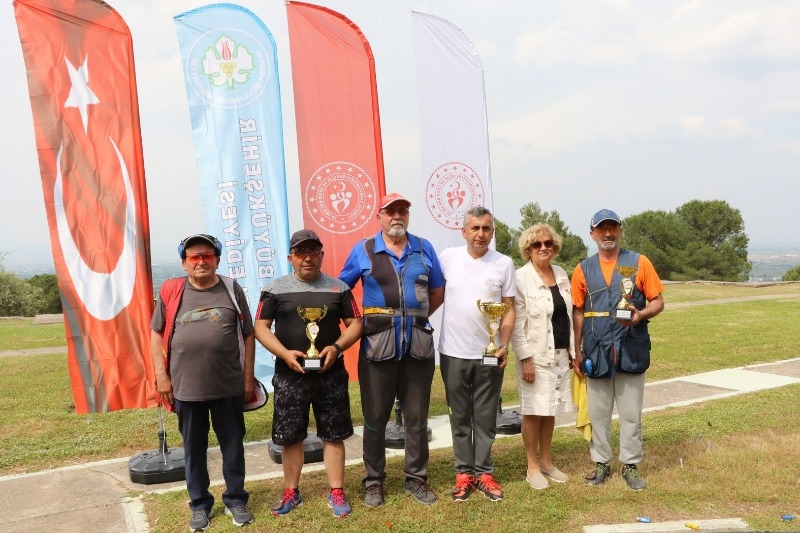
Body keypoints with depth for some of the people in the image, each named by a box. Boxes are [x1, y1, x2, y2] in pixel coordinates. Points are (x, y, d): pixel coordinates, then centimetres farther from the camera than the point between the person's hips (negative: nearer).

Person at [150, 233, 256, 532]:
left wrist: (248, 377, 1)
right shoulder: (171, 292, 0)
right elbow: (156, 334, 6)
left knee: (233, 446, 11)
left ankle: (236, 500, 29)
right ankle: (200, 504, 30)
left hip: (229, 386, 0)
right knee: (193, 449, 13)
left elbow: (248, 336, 4)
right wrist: (161, 375, -1)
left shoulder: (232, 290, 0)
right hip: (185, 388, 0)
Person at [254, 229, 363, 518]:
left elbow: (355, 324, 4)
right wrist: (284, 353, -15)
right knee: (290, 436, 9)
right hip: (290, 375, 0)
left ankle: (336, 492, 20)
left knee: (333, 435, 7)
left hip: (331, 374, 1)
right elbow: (261, 327, -1)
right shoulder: (275, 289, 1)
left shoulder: (339, 288, 4)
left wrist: (337, 347, -14)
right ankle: (291, 492, 26)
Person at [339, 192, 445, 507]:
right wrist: (360, 321, 1)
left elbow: (438, 291, 14)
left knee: (417, 417, 10)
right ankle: (374, 481, 20)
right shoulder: (363, 250, 1)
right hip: (378, 345, -2)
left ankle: (416, 478, 24)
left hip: (418, 344, 2)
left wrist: (417, 317, 5)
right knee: (375, 417, 7)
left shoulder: (424, 249, 7)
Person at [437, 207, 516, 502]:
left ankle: (484, 472, 22)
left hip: (489, 354, 0)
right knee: (460, 417, 10)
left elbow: (509, 308, 1)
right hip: (454, 353, 0)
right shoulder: (448, 257, -1)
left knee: (486, 417, 9)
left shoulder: (504, 263, -1)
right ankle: (464, 473, 21)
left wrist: (504, 345, -8)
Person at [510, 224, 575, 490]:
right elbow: (517, 323, -13)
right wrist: (525, 358, -16)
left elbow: (569, 315, 13)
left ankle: (546, 461, 26)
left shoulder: (562, 274, 8)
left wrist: (573, 351, 11)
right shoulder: (521, 278, -10)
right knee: (534, 412, 2)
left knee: (551, 410, 13)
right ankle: (532, 467, 15)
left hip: (560, 354, 6)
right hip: (536, 356, -6)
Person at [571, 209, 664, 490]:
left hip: (631, 349, -1)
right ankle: (601, 462, 25)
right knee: (598, 412, 11)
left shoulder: (639, 263, 0)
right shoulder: (583, 269, 5)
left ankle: (630, 465, 22)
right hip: (596, 351, 1)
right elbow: (578, 312, 8)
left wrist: (640, 315, -20)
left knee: (631, 413, 8)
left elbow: (658, 301, 2)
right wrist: (577, 351, 5)